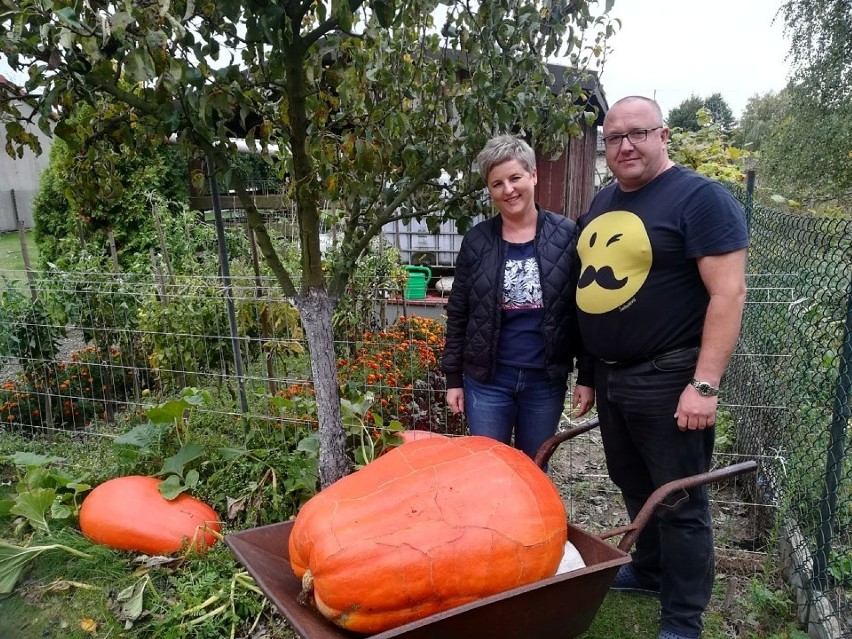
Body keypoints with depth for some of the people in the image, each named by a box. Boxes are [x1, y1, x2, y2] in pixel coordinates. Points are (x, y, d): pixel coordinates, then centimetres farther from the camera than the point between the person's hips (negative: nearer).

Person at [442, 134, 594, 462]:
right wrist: (453, 377, 3)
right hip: (487, 379, 1)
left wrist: (587, 376, -3)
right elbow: (457, 315, 3)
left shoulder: (567, 235, -3)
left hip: (546, 380, 0)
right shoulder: (476, 241, -1)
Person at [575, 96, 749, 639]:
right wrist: (589, 370, 16)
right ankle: (650, 569, 45)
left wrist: (705, 385, -22)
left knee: (679, 503, 7)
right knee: (634, 487, 22)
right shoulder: (603, 202, 12)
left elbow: (729, 293, -17)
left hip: (667, 381, -7)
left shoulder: (701, 197, -11)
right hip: (609, 375, 8)